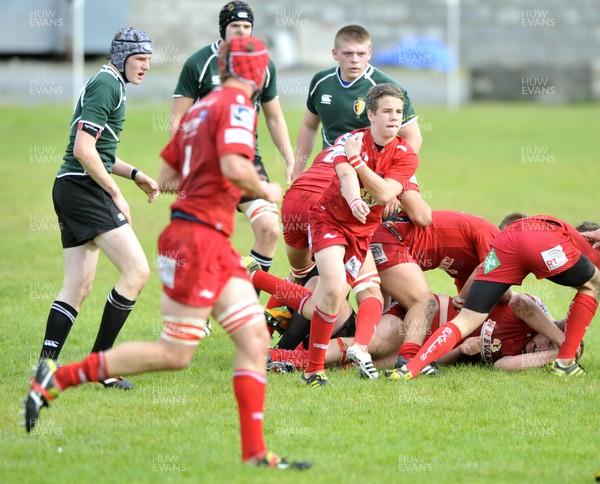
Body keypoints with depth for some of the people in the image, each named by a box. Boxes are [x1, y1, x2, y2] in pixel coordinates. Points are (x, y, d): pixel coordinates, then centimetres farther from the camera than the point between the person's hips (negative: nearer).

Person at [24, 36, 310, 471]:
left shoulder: (202, 107, 16)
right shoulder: (237, 104, -10)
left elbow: (167, 177, 20)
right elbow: (234, 165, -26)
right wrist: (264, 190, -7)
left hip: (216, 243, 9)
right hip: (198, 237, -9)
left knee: (255, 338, 3)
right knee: (175, 354, -5)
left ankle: (255, 453, 1)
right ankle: (57, 378, 1)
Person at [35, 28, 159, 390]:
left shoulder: (109, 85, 22)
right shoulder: (106, 85, -11)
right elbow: (84, 150, -19)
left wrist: (135, 174, 20)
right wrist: (116, 194, -13)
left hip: (70, 189, 11)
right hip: (84, 188, -11)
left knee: (78, 287, 9)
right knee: (137, 271, -13)